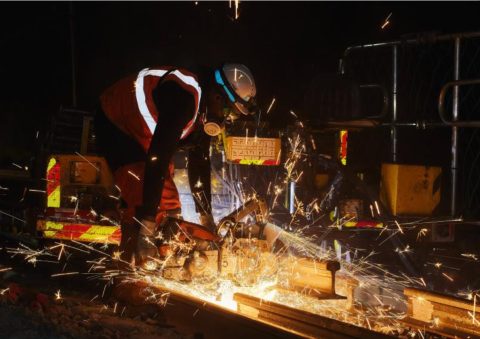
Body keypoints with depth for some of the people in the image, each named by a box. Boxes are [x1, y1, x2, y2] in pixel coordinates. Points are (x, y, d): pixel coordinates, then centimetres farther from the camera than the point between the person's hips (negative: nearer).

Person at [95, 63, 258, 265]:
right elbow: (158, 156, -40)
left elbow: (200, 161, 4)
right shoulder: (184, 97, -34)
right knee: (140, 200, -23)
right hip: (115, 124, -10)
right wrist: (146, 225, -42)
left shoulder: (205, 107, -5)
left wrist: (206, 217, 6)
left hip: (140, 133, 10)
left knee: (169, 203, 6)